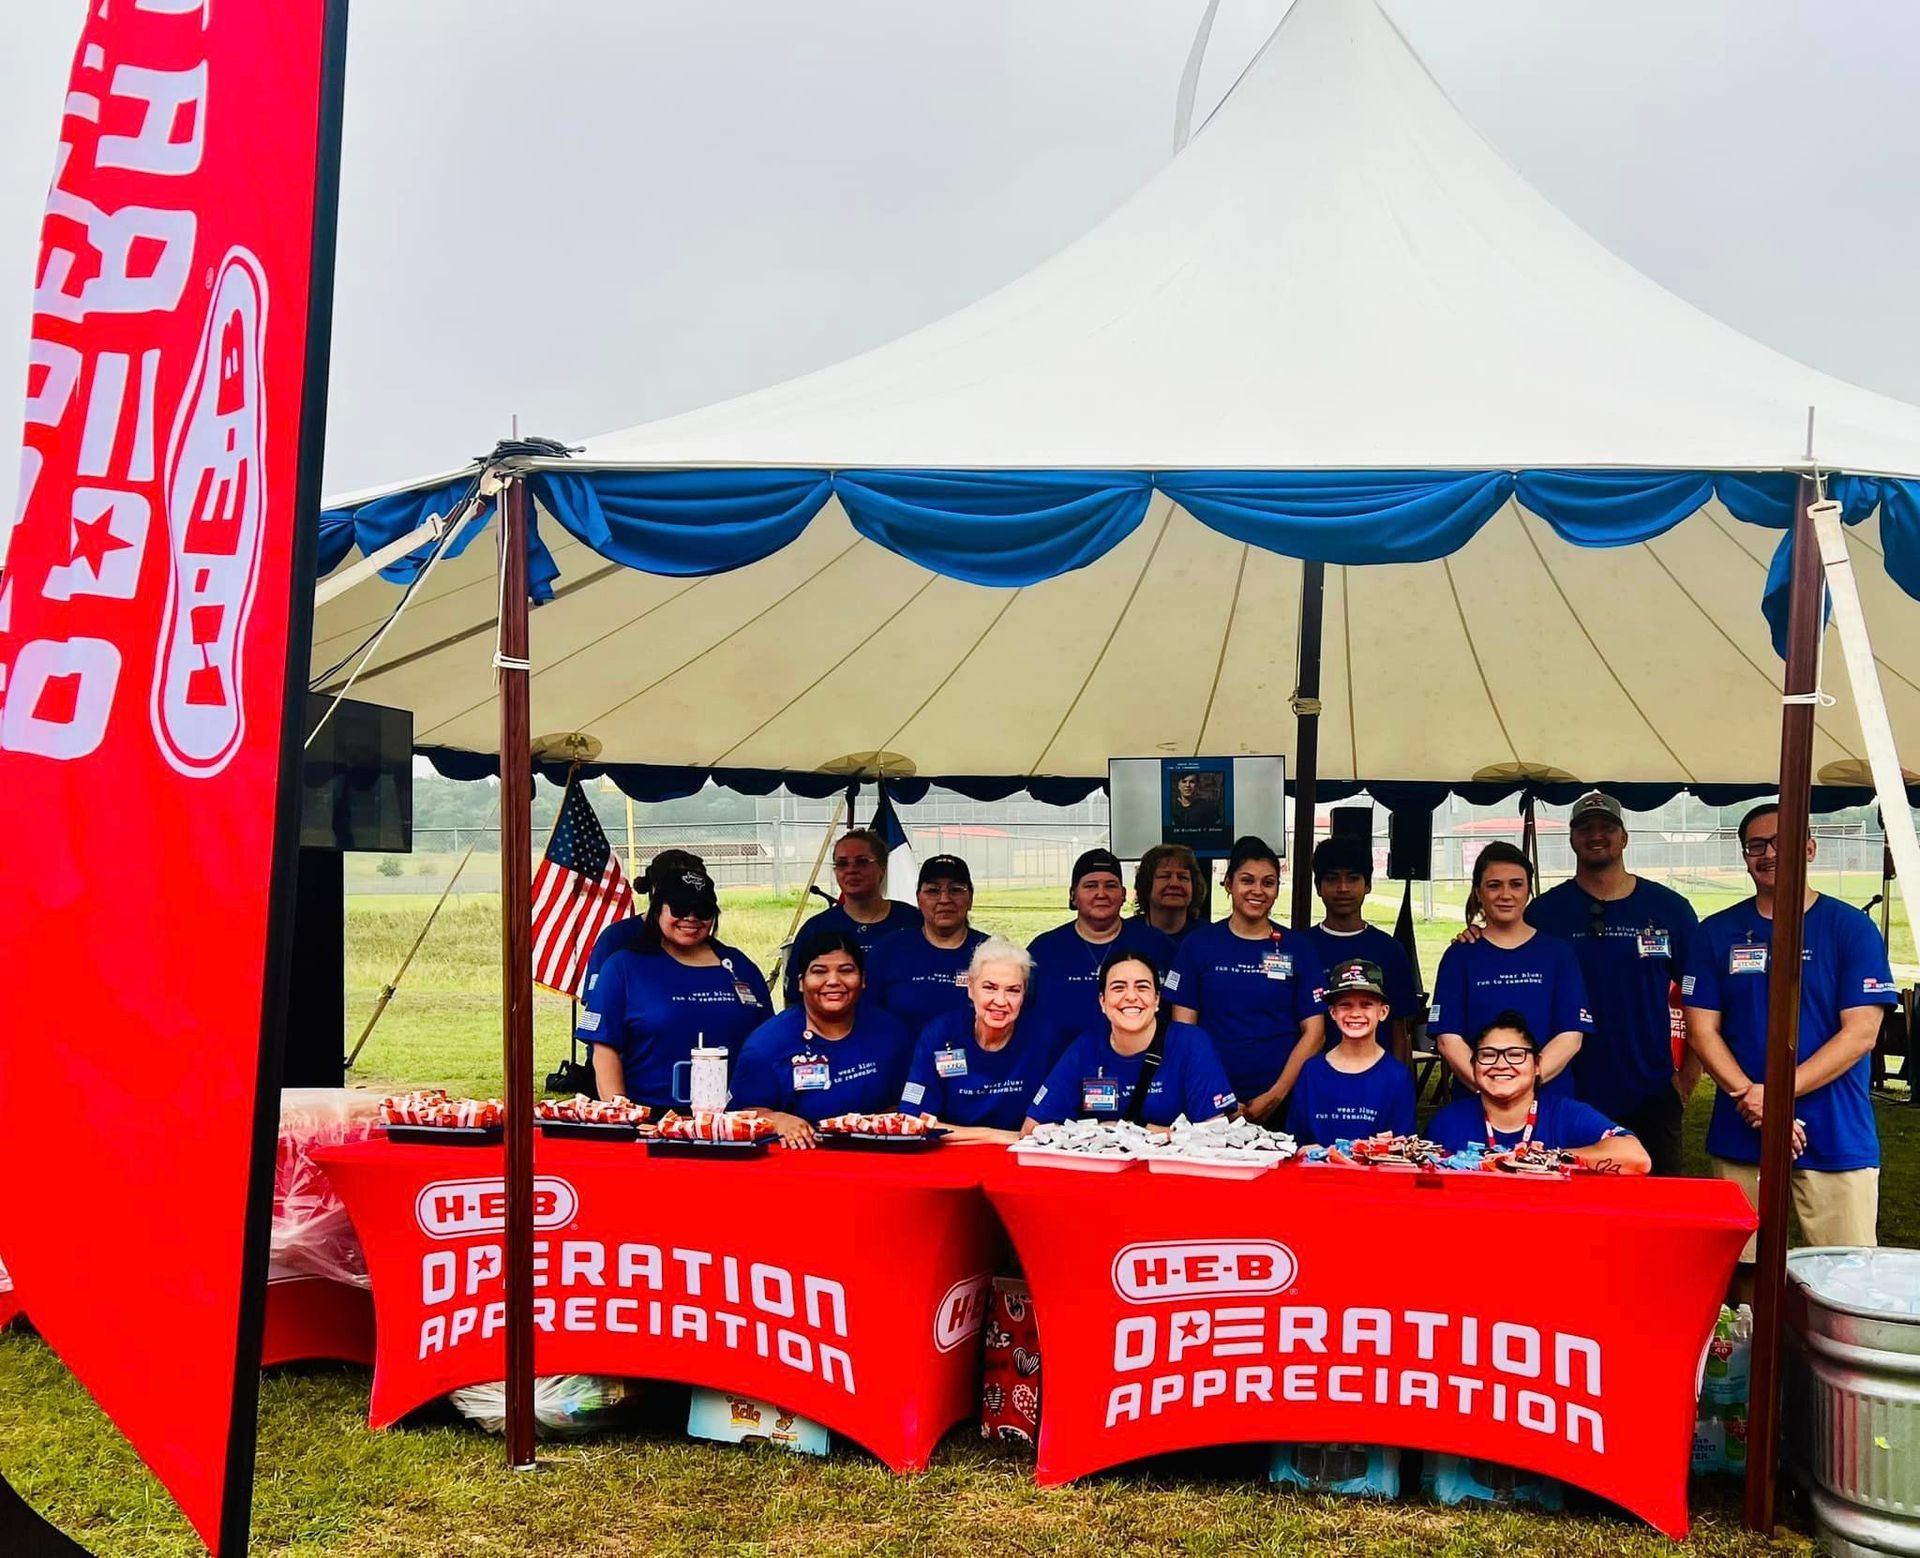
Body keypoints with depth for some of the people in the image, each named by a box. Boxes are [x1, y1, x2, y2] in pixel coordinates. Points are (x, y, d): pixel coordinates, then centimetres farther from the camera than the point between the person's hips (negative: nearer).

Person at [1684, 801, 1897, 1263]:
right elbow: (1701, 1030, 4)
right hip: (1740, 1137, 2)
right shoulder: (1718, 932, 8)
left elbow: (1861, 1034, -6)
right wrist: (1750, 1096, -11)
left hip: (1836, 1139, -2)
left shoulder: (1852, 928, 1)